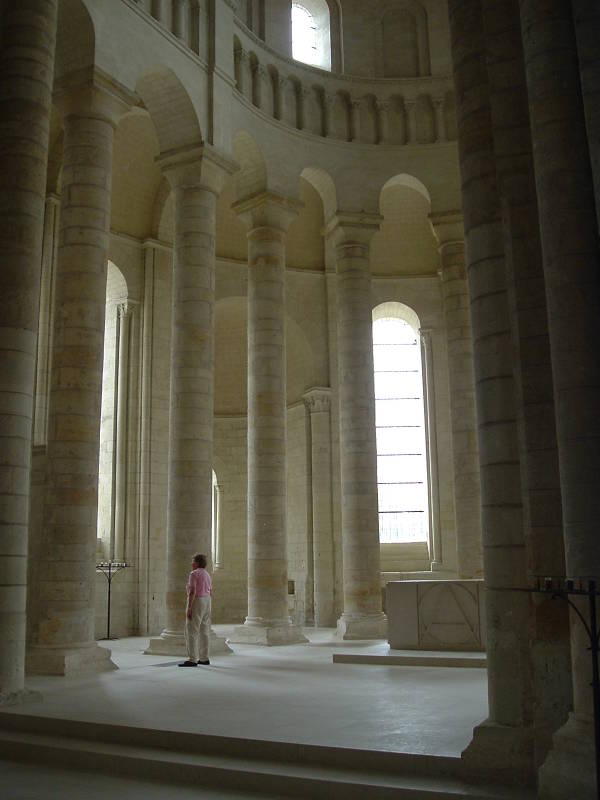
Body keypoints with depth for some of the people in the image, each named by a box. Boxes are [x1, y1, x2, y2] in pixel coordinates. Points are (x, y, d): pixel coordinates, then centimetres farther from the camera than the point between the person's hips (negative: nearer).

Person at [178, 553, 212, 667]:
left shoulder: (194, 574, -13)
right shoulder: (207, 575, 13)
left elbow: (192, 592, -20)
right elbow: (210, 592, 16)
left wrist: (189, 608, -20)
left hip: (196, 602, -9)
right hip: (206, 602, 9)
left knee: (191, 632, -7)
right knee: (204, 631, 10)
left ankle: (192, 660, -10)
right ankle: (204, 658, 11)